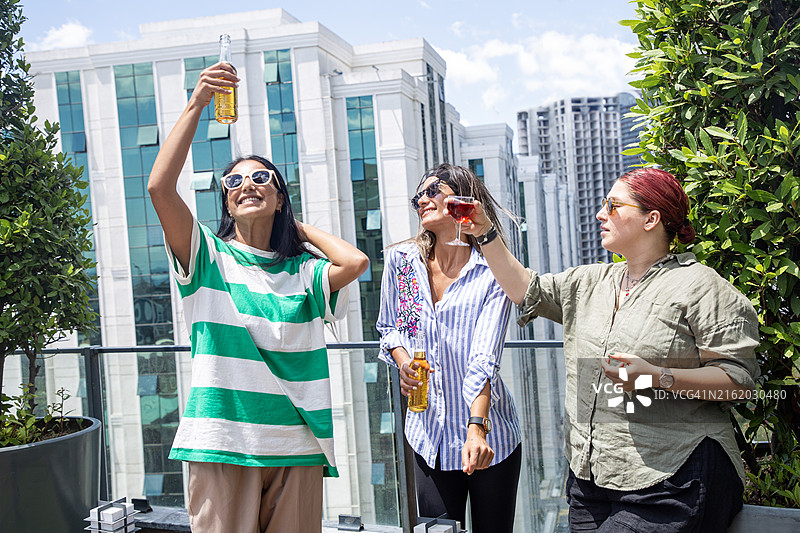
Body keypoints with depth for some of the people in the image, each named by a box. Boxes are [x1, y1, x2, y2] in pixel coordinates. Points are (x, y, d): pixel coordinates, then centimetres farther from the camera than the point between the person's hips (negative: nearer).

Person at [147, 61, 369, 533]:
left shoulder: (304, 271, 9)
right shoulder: (211, 258, 4)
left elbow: (355, 263, -13)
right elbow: (160, 188, -11)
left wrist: (299, 228, 6)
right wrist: (197, 104, -12)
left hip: (297, 449, 2)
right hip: (222, 443, -2)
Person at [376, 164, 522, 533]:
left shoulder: (495, 272, -10)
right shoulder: (401, 260, 1)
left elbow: (484, 359, -19)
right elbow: (388, 326, 15)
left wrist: (477, 427, -31)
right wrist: (402, 362, -6)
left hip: (488, 437, -2)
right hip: (429, 435, 2)